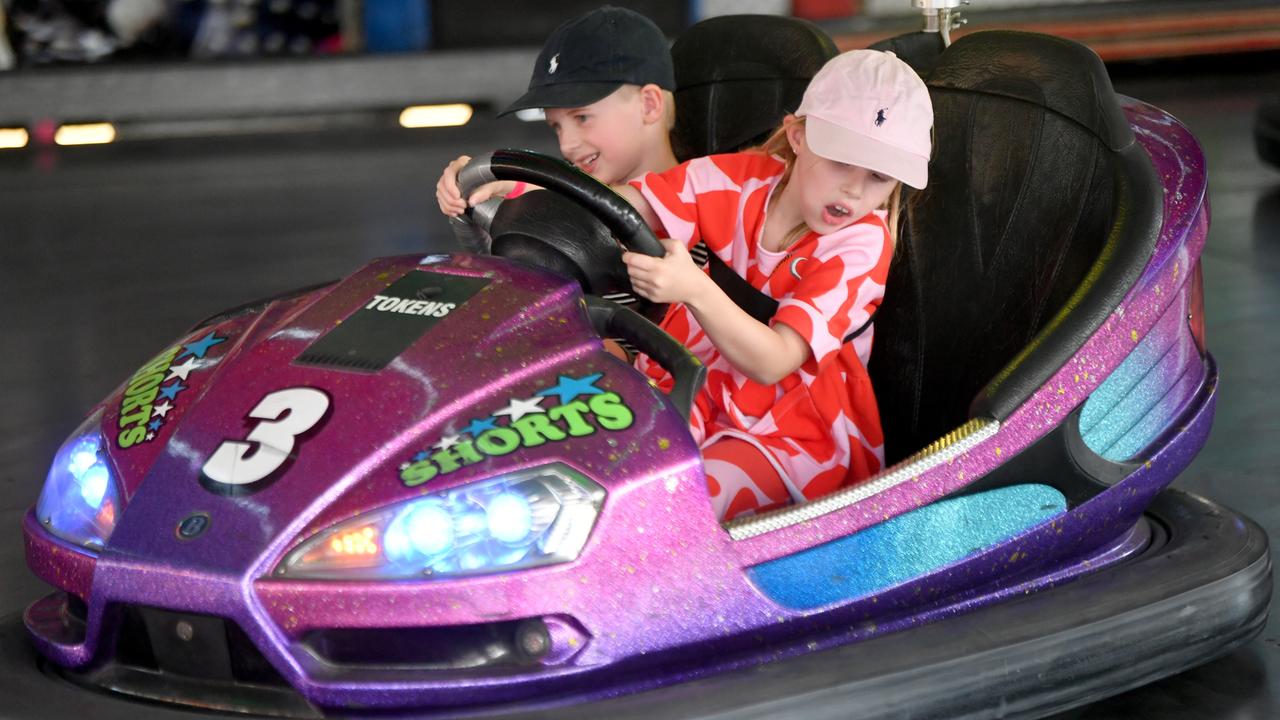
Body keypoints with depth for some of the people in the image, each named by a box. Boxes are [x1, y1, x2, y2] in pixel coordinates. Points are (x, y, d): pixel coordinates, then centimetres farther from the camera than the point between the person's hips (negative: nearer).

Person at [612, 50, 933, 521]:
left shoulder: (860, 246, -16)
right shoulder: (744, 180, -3)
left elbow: (771, 362, -28)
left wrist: (694, 290, -45)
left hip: (793, 435, -4)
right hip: (696, 395, 4)